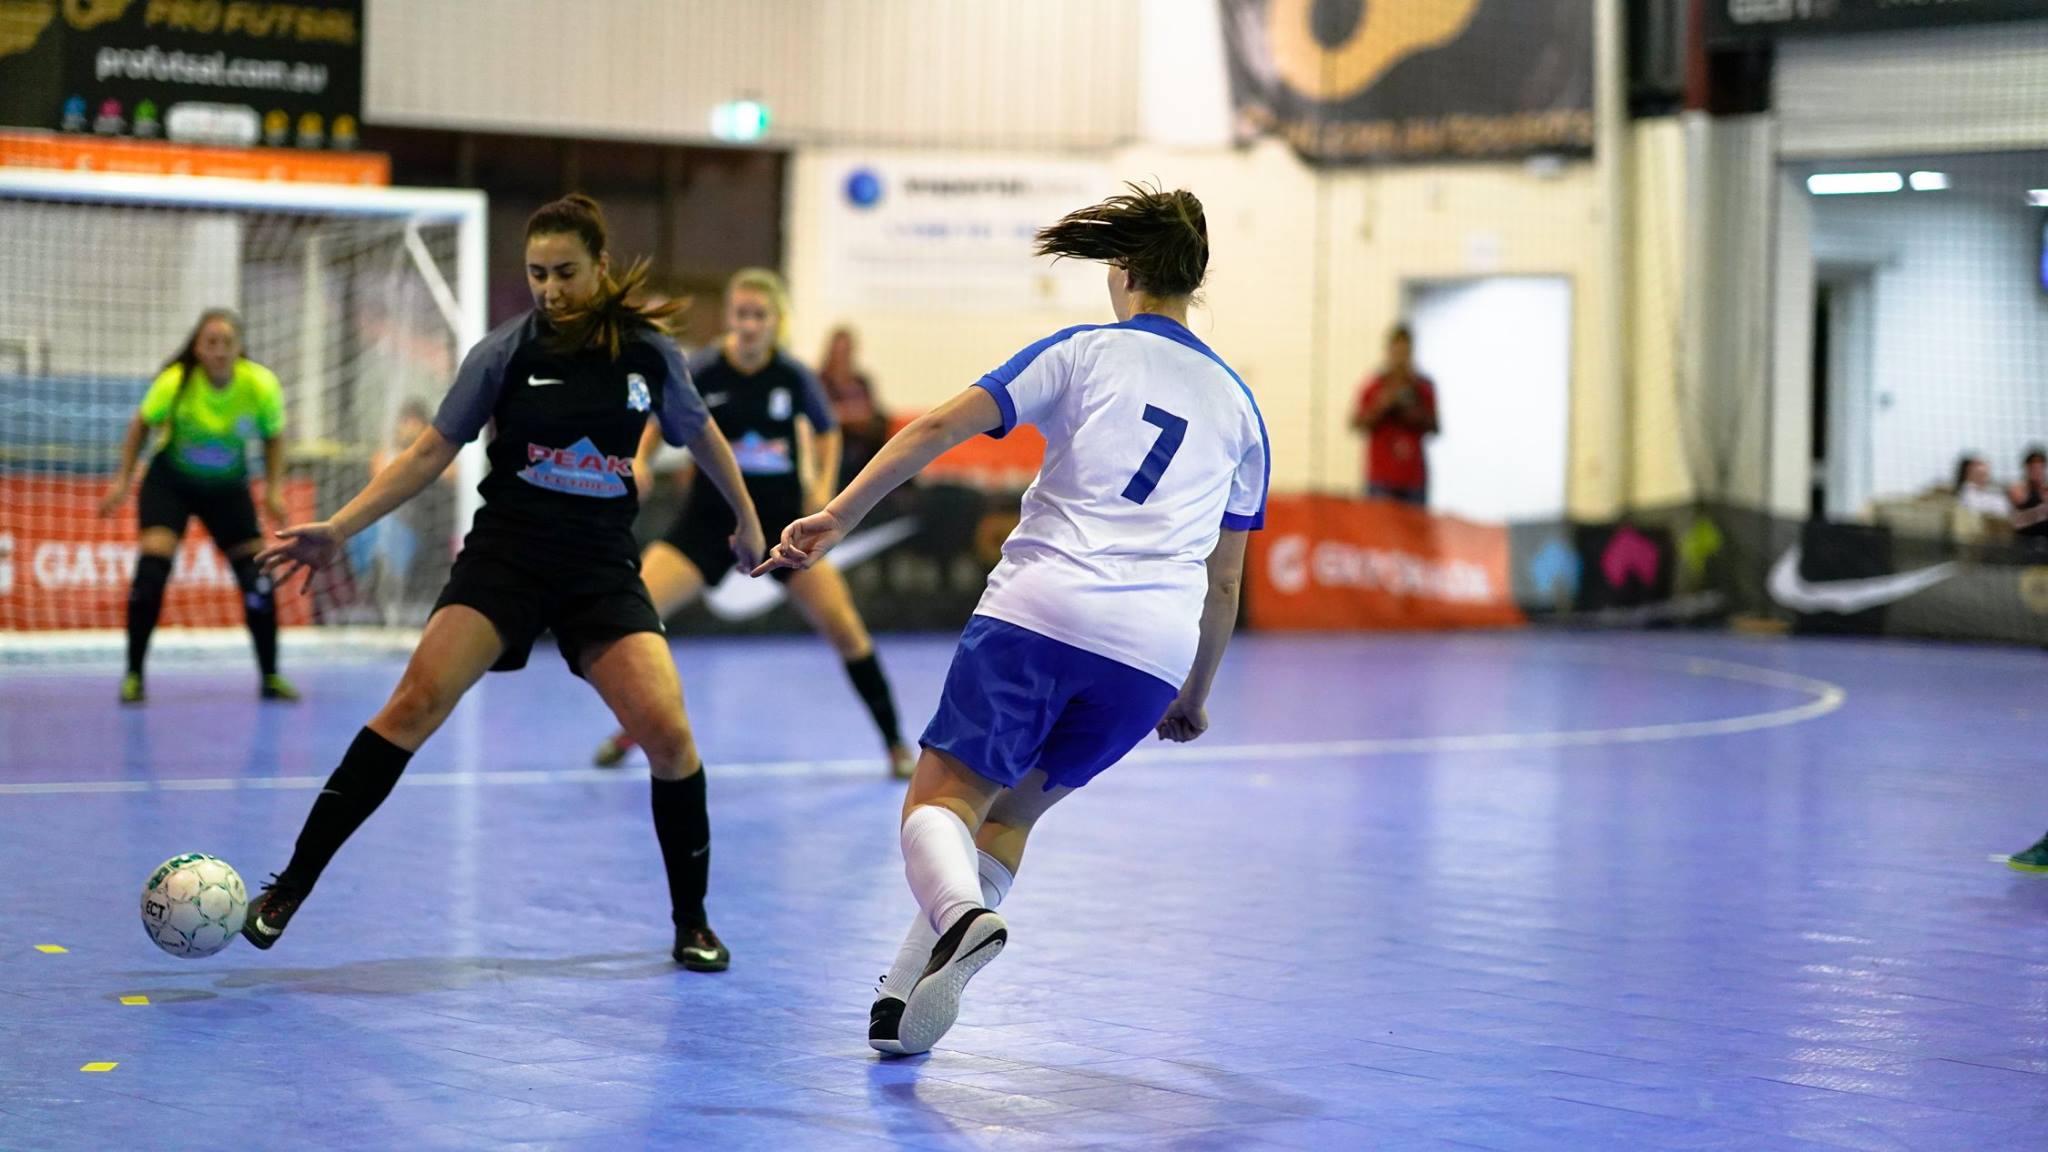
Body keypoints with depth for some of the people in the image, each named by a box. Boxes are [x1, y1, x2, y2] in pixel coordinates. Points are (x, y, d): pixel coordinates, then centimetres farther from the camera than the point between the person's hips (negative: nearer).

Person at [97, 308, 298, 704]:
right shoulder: (175, 382, -24)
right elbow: (142, 424, -5)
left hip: (227, 488, 2)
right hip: (170, 482, -2)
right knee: (151, 570, -20)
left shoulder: (261, 386, -20)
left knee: (257, 578, -5)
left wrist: (274, 489, -9)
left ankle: (270, 677, 11)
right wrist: (123, 479, -6)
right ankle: (133, 676, -9)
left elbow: (274, 437, -1)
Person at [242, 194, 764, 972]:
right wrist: (339, 528, -7)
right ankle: (290, 887, -17)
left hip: (603, 566, 1)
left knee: (667, 733, -15)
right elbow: (432, 451, 0)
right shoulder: (505, 353, -4)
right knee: (416, 701, -21)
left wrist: (746, 517, 28)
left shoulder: (650, 352, -1)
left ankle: (692, 921, 8)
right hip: (505, 556, -1)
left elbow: (700, 434, 18)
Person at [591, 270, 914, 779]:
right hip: (710, 515, 0)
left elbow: (826, 433, 9)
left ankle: (895, 744, 8)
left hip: (782, 517, 0)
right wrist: (638, 463, -15)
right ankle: (633, 728, 9)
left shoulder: (795, 378, -9)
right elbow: (656, 425, 3)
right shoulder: (701, 372, -12)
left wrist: (822, 487, -4)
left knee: (843, 625, -9)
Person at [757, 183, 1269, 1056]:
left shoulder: (1086, 351, 10)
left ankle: (962, 916, -33)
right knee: (1013, 811, 19)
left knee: (944, 795, 1)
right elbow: (1224, 580, 24)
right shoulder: (1239, 406, 21)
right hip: (1155, 654, 4)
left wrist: (837, 517, -3)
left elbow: (938, 428, -2)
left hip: (1038, 611, -4)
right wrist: (1195, 696, 34)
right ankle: (906, 999, 6)